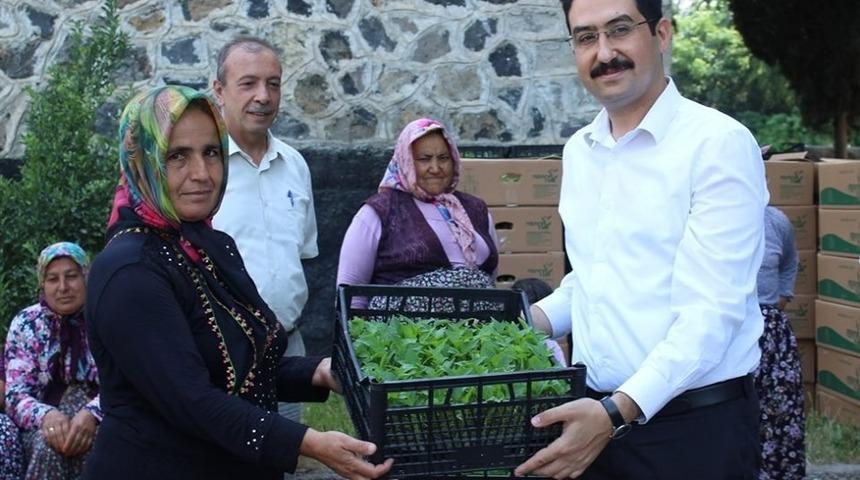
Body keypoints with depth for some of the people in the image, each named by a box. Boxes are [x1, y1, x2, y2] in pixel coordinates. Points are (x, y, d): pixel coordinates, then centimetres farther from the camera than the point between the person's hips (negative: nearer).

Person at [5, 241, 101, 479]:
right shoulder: (25, 324, 3)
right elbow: (15, 395, -3)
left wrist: (91, 413, -29)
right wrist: (47, 415, -25)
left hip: (99, 422, 0)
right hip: (42, 426, 0)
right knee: (49, 445, -32)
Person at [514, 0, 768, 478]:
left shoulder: (720, 143, -13)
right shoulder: (578, 151, 8)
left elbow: (712, 311, -20)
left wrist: (618, 412, -26)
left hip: (695, 424, -6)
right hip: (594, 415, 6)